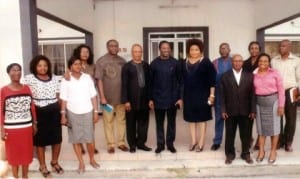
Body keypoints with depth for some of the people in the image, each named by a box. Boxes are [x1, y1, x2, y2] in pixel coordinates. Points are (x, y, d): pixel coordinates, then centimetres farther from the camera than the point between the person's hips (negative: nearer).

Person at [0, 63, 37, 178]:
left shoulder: (27, 88, 3)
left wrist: (34, 124, 9)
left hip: (26, 127, 3)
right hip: (11, 128, -3)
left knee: (26, 152, 12)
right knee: (13, 153, 10)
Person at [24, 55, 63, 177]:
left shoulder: (54, 78, 7)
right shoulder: (29, 79, -5)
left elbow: (58, 96, 10)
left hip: (54, 111, 4)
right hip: (39, 112, -3)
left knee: (57, 138, 11)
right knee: (40, 140, 9)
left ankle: (54, 162, 34)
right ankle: (42, 165, 28)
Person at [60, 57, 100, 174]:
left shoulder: (87, 78, 0)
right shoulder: (66, 80, -3)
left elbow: (93, 96, 2)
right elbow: (64, 99, -2)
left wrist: (96, 112, 0)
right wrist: (63, 115, -5)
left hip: (87, 112, 1)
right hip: (72, 113, 0)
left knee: (89, 138, 5)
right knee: (76, 139, 7)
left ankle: (92, 159, 26)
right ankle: (81, 163, 20)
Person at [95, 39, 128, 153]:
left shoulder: (122, 61, 6)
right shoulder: (101, 61, -3)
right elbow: (99, 80, -6)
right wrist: (102, 97, -12)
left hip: (121, 96, 3)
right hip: (107, 97, -3)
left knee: (122, 120, 8)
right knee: (108, 121, 5)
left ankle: (121, 142, 20)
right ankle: (110, 144, 15)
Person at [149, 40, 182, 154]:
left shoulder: (175, 63, -1)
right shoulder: (154, 63, 0)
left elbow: (180, 81, 1)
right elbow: (150, 82, 2)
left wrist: (180, 97, -4)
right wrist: (150, 98, -1)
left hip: (172, 98, 0)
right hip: (158, 98, 0)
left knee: (171, 122, 9)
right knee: (159, 122, 8)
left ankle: (170, 143, 22)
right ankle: (160, 144, 20)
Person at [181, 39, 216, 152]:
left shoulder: (206, 62, -5)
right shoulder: (184, 63, 7)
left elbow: (212, 80, -7)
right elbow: (182, 79, 10)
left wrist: (212, 95, -11)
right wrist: (181, 96, 7)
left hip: (202, 95, -4)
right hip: (188, 95, 4)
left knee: (202, 118, 4)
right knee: (191, 118, 9)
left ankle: (201, 142, 12)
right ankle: (193, 141, 20)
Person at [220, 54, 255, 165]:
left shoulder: (249, 76, 5)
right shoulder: (225, 76, 3)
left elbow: (252, 94, 3)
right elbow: (222, 95, 0)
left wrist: (253, 110, -2)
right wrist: (223, 110, -6)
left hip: (245, 111, 1)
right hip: (230, 111, -1)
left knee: (245, 134, 10)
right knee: (230, 134, 8)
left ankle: (246, 154, 25)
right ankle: (230, 154, 21)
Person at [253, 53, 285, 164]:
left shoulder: (274, 73, -4)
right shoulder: (254, 74, 2)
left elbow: (281, 89, -4)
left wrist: (281, 105, -9)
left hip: (273, 101, -2)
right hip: (259, 102, 2)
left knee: (273, 126, 6)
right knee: (261, 127, 9)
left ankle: (273, 151, 19)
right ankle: (261, 151, 19)